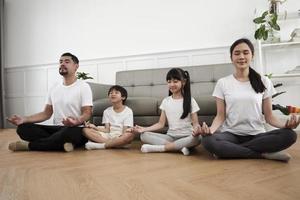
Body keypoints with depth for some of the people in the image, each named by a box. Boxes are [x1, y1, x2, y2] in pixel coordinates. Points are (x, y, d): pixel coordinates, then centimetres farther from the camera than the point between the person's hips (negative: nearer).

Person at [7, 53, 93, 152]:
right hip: (57, 129, 6)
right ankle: (63, 143, -26)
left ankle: (29, 145, -18)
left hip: (75, 130, -5)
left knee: (69, 132, -41)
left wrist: (77, 121, -32)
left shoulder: (83, 87, -3)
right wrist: (24, 119, 0)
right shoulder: (54, 88, 15)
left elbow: (87, 113, -9)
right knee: (23, 128, -14)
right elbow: (46, 114, 15)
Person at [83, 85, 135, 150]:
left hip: (121, 137, -3)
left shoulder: (128, 111, 1)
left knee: (130, 135, -38)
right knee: (86, 130, -17)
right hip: (108, 135, 3)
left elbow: (125, 131, -5)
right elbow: (107, 130, 4)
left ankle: (100, 145, -32)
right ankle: (111, 144, -27)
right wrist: (95, 127, -12)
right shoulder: (107, 111, 12)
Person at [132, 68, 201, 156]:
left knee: (196, 138, -37)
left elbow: (195, 123, -2)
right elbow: (161, 124, 6)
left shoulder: (190, 100, 0)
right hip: (170, 136, 3)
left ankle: (158, 148, -31)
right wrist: (144, 129, -9)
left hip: (186, 137, -2)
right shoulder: (165, 101, 8)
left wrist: (197, 129, -27)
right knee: (144, 135, -20)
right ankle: (179, 147, -29)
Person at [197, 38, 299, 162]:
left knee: (289, 135, -28)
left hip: (257, 135, 1)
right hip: (231, 134, -1)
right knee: (208, 141, -34)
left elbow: (269, 116, 6)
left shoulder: (264, 82, 6)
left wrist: (285, 124, -17)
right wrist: (211, 129, -22)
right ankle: (264, 154, -21)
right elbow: (220, 116, 0)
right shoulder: (222, 83, 3)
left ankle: (229, 150, -22)